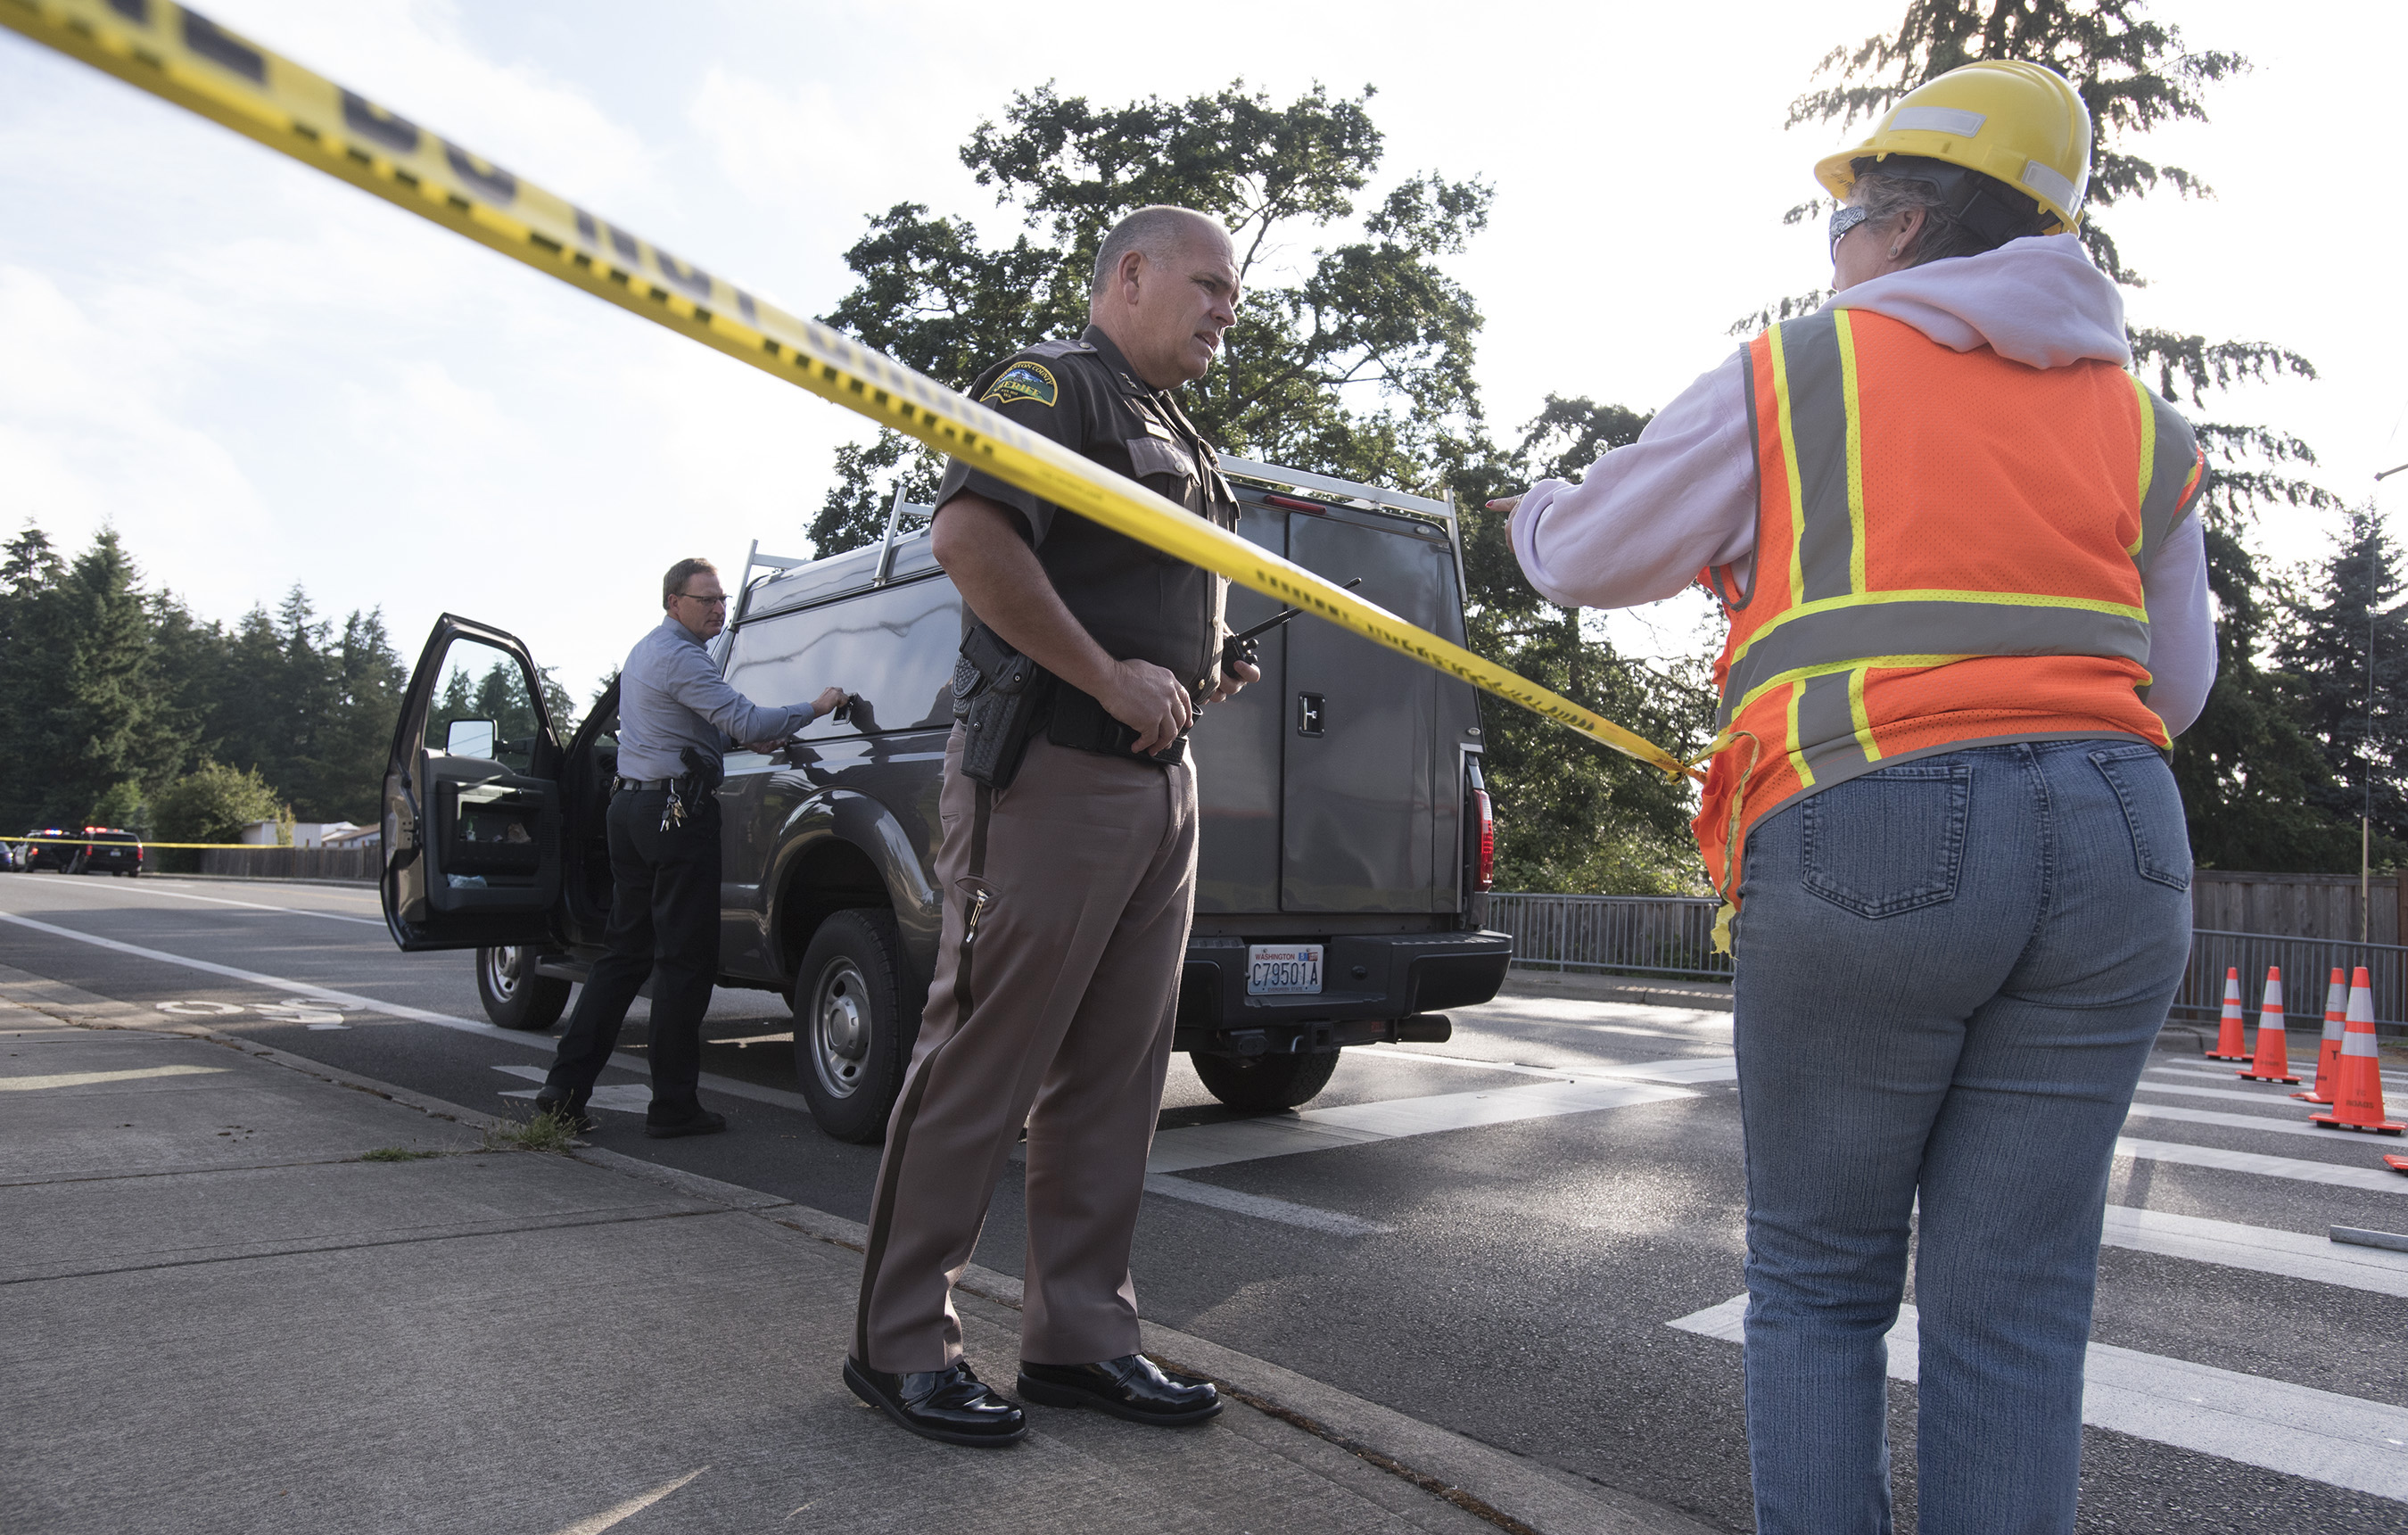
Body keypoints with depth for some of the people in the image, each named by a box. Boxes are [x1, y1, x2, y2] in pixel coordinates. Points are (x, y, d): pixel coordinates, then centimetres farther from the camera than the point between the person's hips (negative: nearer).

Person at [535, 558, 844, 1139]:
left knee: (627, 953, 13)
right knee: (686, 959, -4)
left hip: (631, 806, 10)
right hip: (676, 810, -10)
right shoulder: (680, 657, -13)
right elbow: (747, 722, -21)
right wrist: (816, 706, -11)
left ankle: (565, 1088, 10)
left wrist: (740, 737, 21)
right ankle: (674, 1105, 1)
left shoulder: (643, 652, 21)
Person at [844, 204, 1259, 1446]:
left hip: (1159, 780, 10)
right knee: (984, 1063, -3)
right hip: (1052, 770, -9)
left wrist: (1200, 672, 15)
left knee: (1116, 1074, 10)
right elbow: (969, 533, -22)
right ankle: (901, 1340, 10)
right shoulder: (1053, 381, -4)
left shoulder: (1174, 435, 25)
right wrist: (1112, 679, -19)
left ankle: (1080, 1335, 20)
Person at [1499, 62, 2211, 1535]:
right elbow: (2176, 687, 21)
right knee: (2013, 1305, 9)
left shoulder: (1788, 376, 6)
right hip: (2115, 849, 4)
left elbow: (1591, 558, 13)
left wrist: (1532, 508, 35)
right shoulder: (2138, 418, 18)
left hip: (1860, 846, -4)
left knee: (1818, 1279, 12)